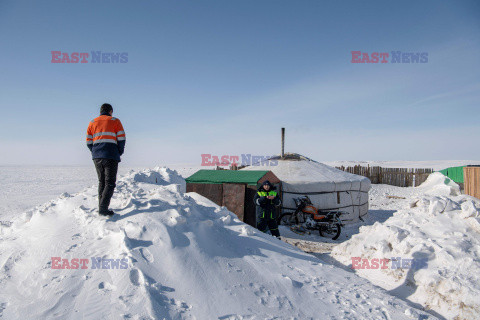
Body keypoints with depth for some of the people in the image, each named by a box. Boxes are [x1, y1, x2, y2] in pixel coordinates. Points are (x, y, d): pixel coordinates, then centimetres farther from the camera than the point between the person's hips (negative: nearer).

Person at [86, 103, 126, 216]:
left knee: (101, 182, 15)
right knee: (110, 183, -4)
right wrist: (119, 153, 10)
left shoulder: (92, 123, 16)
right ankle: (103, 208, -16)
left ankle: (101, 207, 14)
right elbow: (121, 140, -3)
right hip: (111, 157, -5)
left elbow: (89, 142, 11)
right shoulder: (115, 121, 3)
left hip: (96, 157, 5)